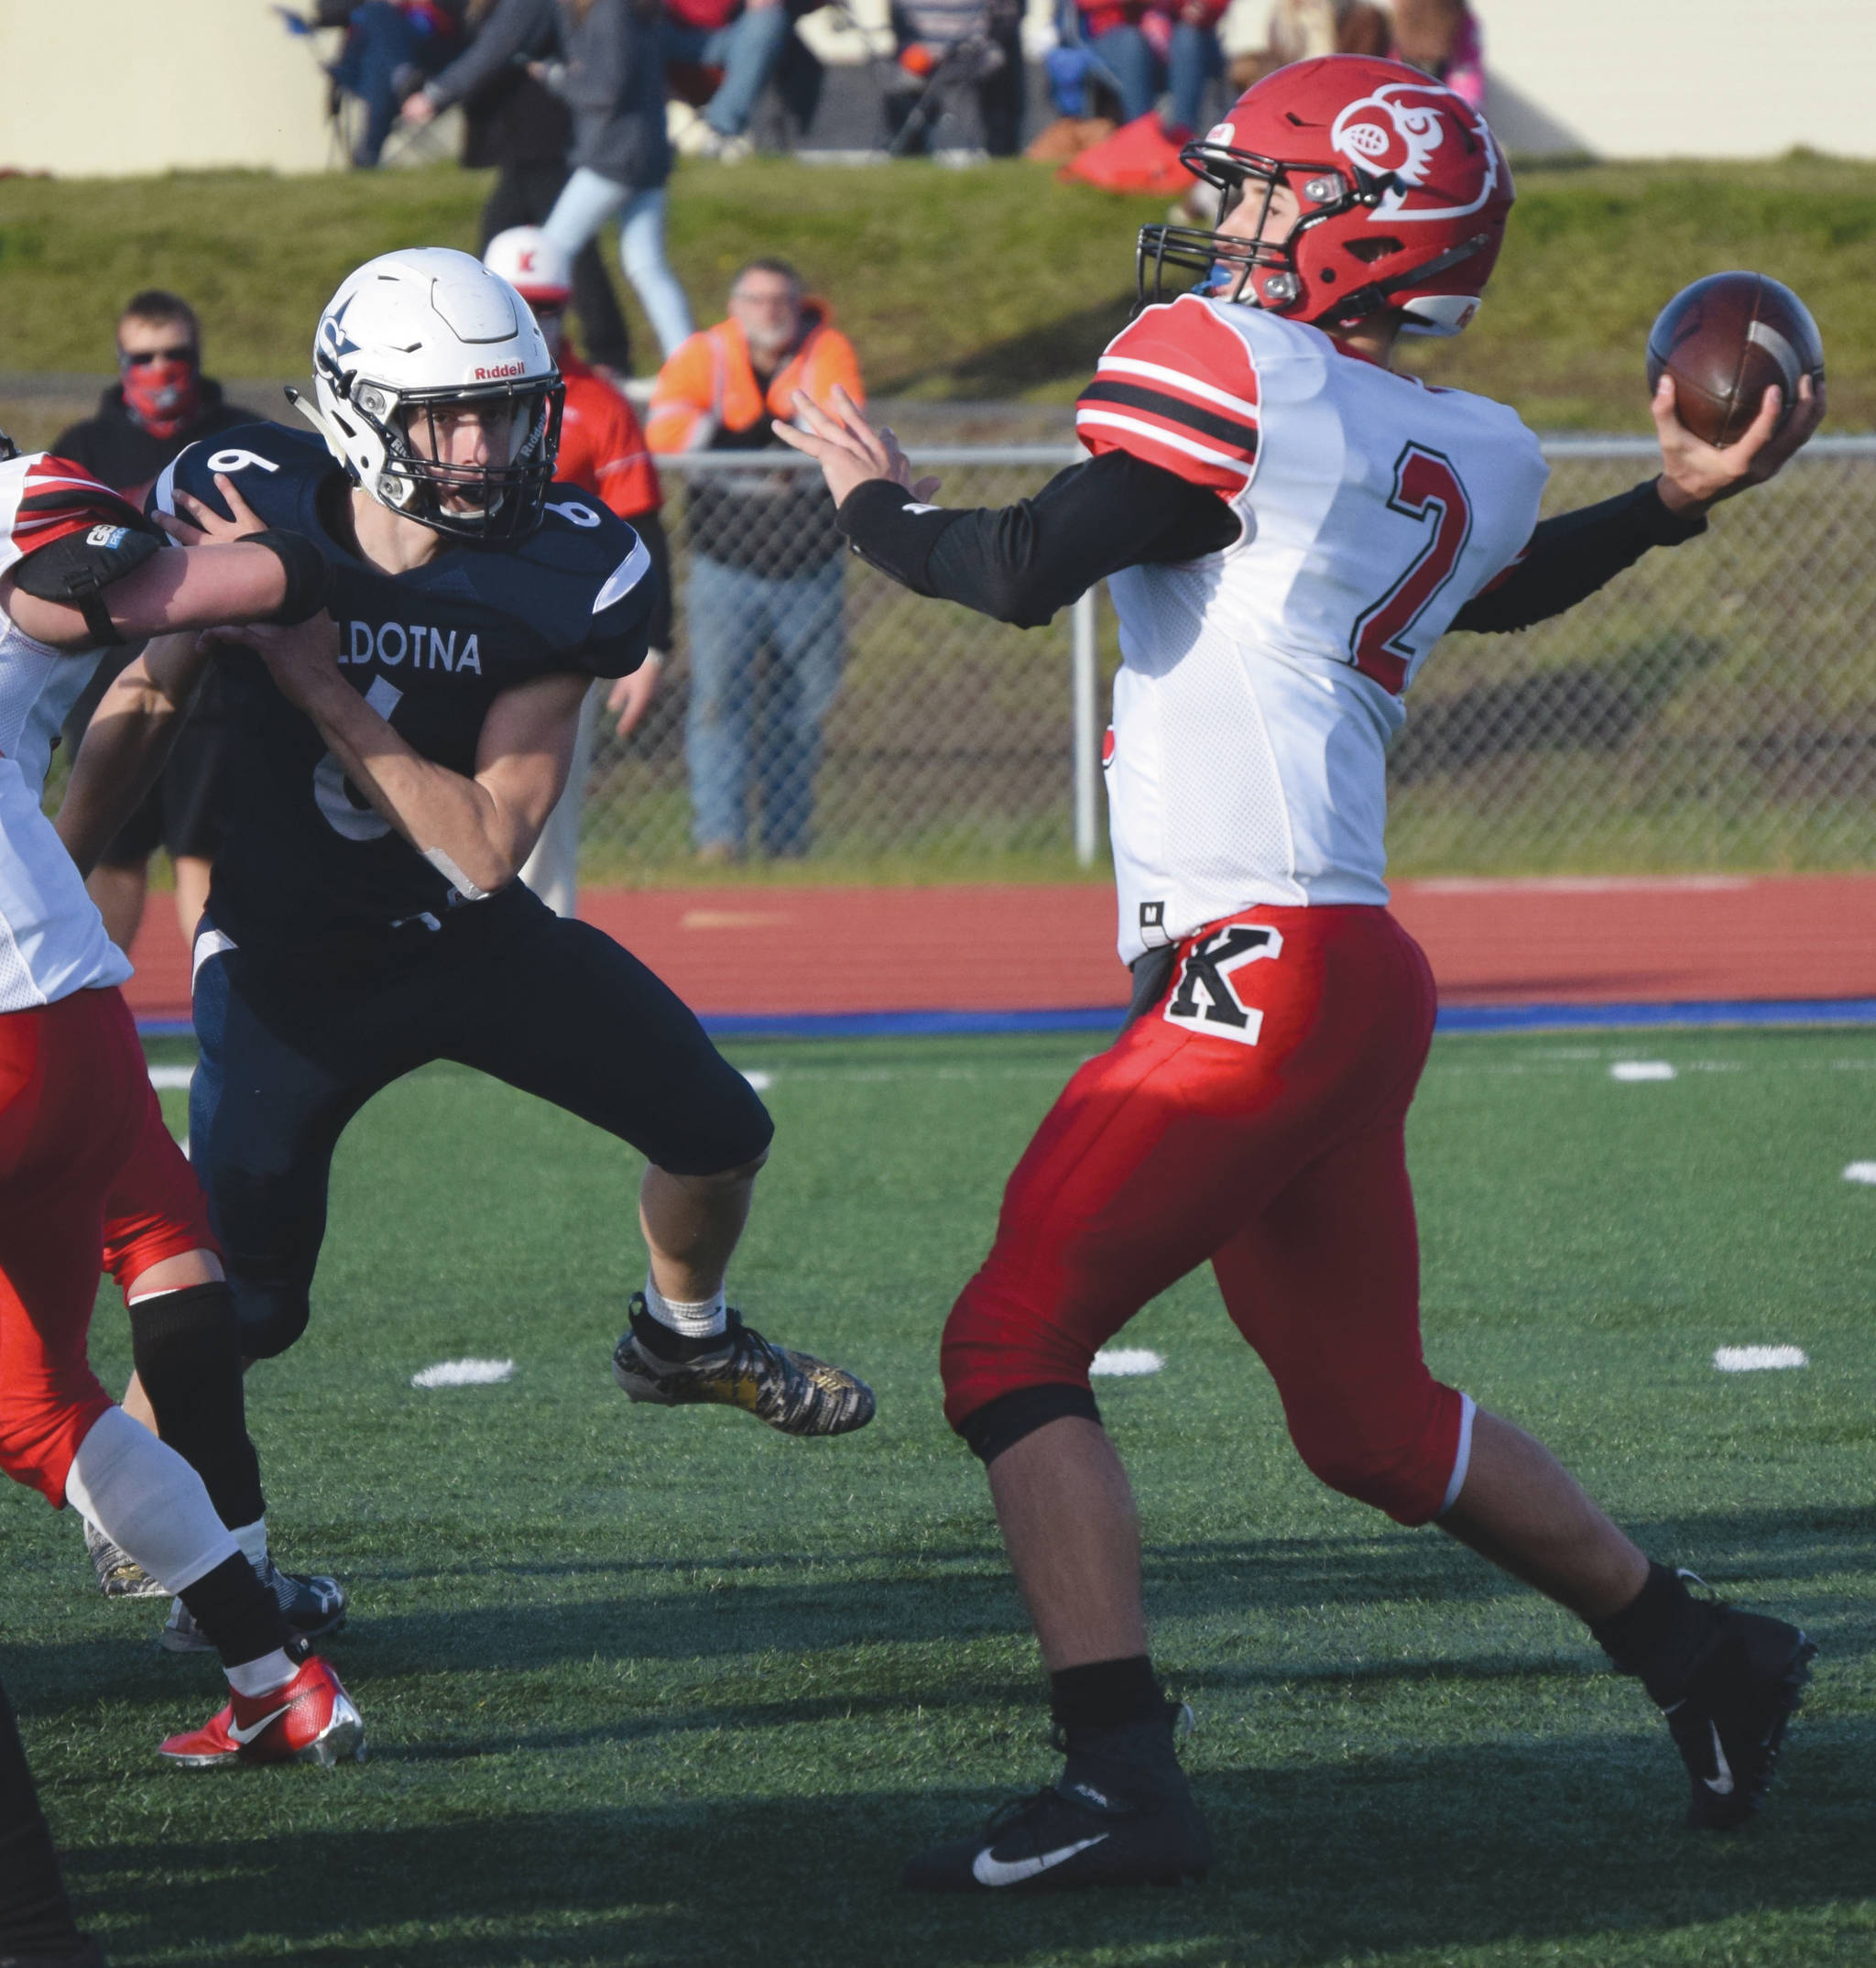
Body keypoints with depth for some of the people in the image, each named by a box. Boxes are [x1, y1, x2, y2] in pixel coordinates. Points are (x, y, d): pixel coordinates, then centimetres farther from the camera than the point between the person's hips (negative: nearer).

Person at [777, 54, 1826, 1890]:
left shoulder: (1227, 370, -9)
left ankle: (1121, 1780, -16)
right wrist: (1669, 504, 42)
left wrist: (875, 500, 3)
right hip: (1350, 982, 9)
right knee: (1367, 1414, 21)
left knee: (1013, 1343, -9)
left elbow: (1029, 570, -14)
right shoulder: (1467, 462, 14)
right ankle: (1702, 1657, 29)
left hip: (1261, 967, -9)